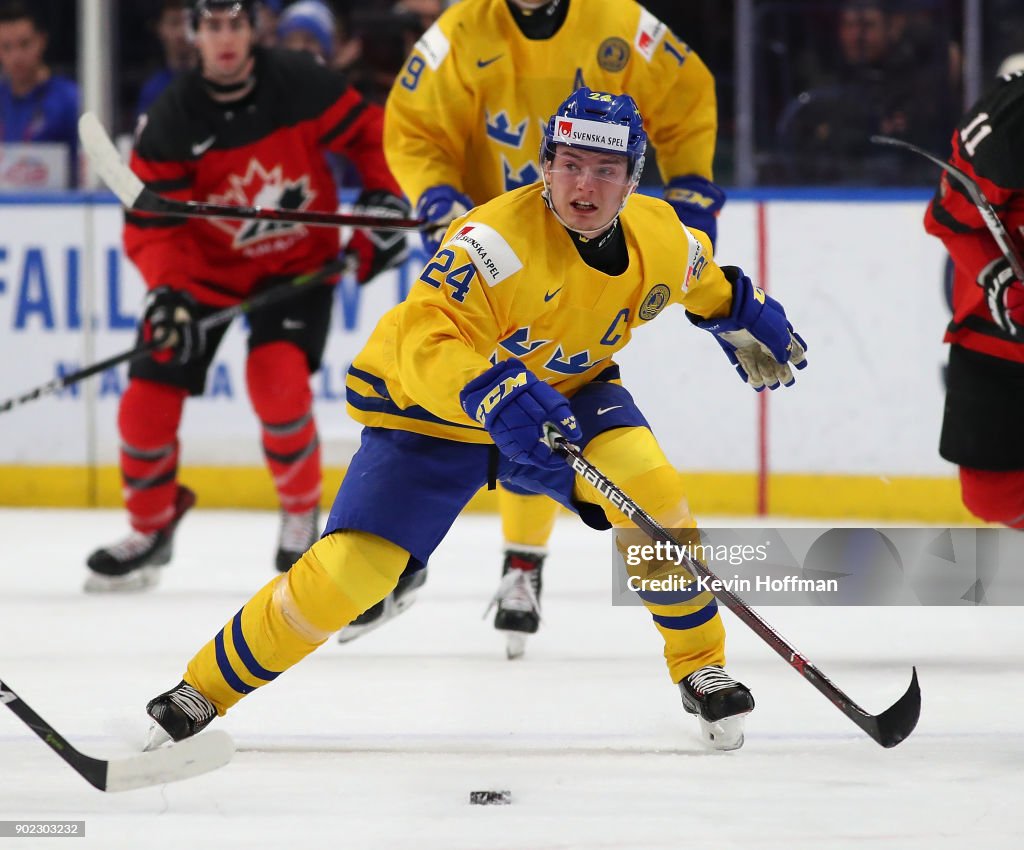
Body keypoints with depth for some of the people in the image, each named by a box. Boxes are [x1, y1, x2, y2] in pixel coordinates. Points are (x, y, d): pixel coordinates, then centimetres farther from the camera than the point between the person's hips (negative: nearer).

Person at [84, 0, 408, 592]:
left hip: (298, 261, -2)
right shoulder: (171, 122, -17)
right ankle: (152, 530, 20)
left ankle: (302, 516, -1)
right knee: (148, 400, -5)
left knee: (278, 378, -25)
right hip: (207, 268, 2)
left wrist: (387, 199, -13)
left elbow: (371, 133, -2)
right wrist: (168, 292, -33)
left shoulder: (300, 86, -18)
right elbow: (151, 222, -18)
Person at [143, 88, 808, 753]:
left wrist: (745, 319, 16)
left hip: (567, 389, 4)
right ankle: (204, 691, 1)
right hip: (430, 410, -4)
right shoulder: (497, 241, -33)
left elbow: (703, 281, 15)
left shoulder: (660, 237, -13)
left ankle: (701, 667, -3)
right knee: (352, 569, -16)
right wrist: (498, 397, -56)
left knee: (648, 485, -24)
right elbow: (426, 348, -42)